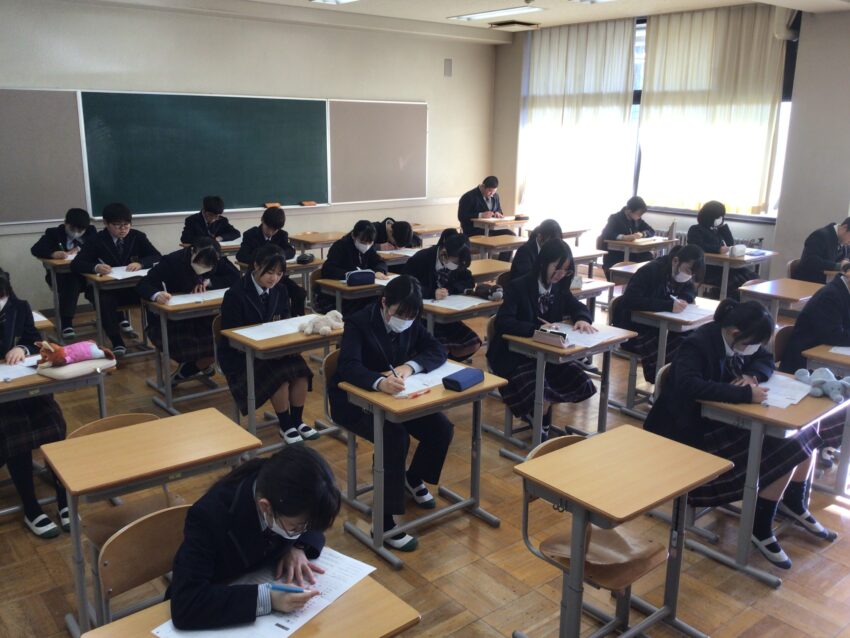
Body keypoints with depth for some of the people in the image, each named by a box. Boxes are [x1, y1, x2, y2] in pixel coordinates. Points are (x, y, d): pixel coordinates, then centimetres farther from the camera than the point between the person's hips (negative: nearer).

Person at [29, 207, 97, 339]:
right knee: (71, 282, -37)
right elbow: (35, 249, -6)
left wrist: (81, 249, -12)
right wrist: (53, 253, -25)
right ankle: (66, 324, -41)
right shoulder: (53, 233, 7)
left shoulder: (91, 232, 15)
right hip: (62, 275, -2)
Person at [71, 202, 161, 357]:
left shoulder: (138, 237, 3)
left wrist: (140, 263, -26)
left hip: (135, 287, 1)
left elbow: (157, 257, -4)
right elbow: (75, 264, -8)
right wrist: (95, 267, -31)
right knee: (104, 301, -35)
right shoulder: (97, 240, -1)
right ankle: (117, 343, -27)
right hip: (109, 290, -1)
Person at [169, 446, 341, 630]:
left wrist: (298, 548, -15)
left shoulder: (286, 495, -17)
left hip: (268, 585, 4)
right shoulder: (211, 515, -29)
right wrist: (266, 598, -37)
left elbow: (316, 523, 3)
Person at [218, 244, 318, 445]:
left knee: (300, 369, -23)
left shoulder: (279, 289, 2)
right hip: (241, 356, -5)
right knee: (280, 374, -30)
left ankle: (297, 421, -5)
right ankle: (286, 427, -10)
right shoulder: (235, 295, -16)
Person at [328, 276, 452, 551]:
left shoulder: (410, 322, -3)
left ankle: (414, 478, 20)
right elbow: (348, 367, -34)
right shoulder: (358, 322, -21)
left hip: (392, 394, 6)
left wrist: (410, 366, -28)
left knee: (442, 429, -11)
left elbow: (438, 350, -8)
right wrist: (379, 381, -55)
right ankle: (385, 522, -21)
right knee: (395, 438, -32)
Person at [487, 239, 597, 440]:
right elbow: (502, 322, -27)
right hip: (515, 355, -6)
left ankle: (534, 409, 10)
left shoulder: (560, 288, 3)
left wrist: (582, 319, -15)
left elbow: (579, 308, 11)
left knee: (582, 385, -11)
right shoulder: (518, 287, -16)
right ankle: (542, 423, 7)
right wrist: (537, 329, -41)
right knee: (540, 392, -29)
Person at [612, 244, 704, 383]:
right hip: (632, 328, -8)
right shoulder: (650, 271, -22)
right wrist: (669, 305, -38)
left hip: (656, 326, 8)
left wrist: (683, 299, -11)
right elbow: (631, 300, -33)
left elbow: (691, 291, 14)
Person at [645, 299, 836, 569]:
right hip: (699, 429, -9)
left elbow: (766, 360, 15)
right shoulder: (697, 345, -25)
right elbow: (690, 385, -41)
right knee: (785, 453, -20)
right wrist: (745, 394, -38)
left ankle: (794, 504, 28)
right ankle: (761, 529, -1)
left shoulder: (738, 341, 1)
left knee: (805, 435, 4)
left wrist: (752, 375, -10)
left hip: (728, 419, 9)